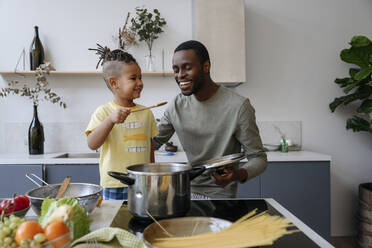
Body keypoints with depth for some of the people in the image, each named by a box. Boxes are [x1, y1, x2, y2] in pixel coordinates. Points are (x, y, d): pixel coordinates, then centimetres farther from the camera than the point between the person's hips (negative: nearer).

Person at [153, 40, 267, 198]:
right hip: (188, 190, 5)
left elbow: (258, 157, -9)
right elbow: (153, 142, 11)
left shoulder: (238, 106, -15)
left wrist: (239, 174, -30)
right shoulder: (176, 105, 0)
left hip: (221, 194, -4)